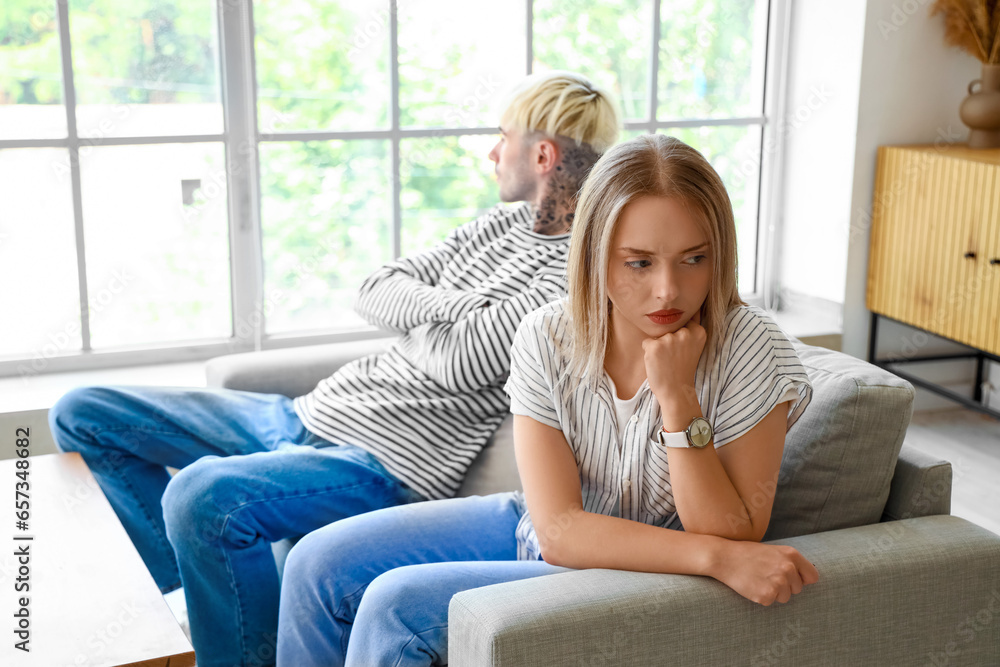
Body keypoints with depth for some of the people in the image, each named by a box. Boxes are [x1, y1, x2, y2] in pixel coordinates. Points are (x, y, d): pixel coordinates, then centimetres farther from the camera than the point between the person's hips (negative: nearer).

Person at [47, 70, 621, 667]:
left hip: (387, 462, -10)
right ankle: (209, 593, 11)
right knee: (82, 415, 10)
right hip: (306, 415, 10)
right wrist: (446, 305, -7)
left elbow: (461, 363, -21)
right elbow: (375, 293, 12)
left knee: (202, 494, -38)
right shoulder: (505, 224, 16)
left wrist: (410, 313, 0)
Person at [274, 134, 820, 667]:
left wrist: (677, 398, -33)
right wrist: (716, 556, -33)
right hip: (535, 528, 4)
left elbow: (734, 538, -24)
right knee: (317, 565, -1)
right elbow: (560, 529, -21)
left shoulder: (751, 349, -23)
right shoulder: (546, 340, -16)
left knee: (394, 603, -20)